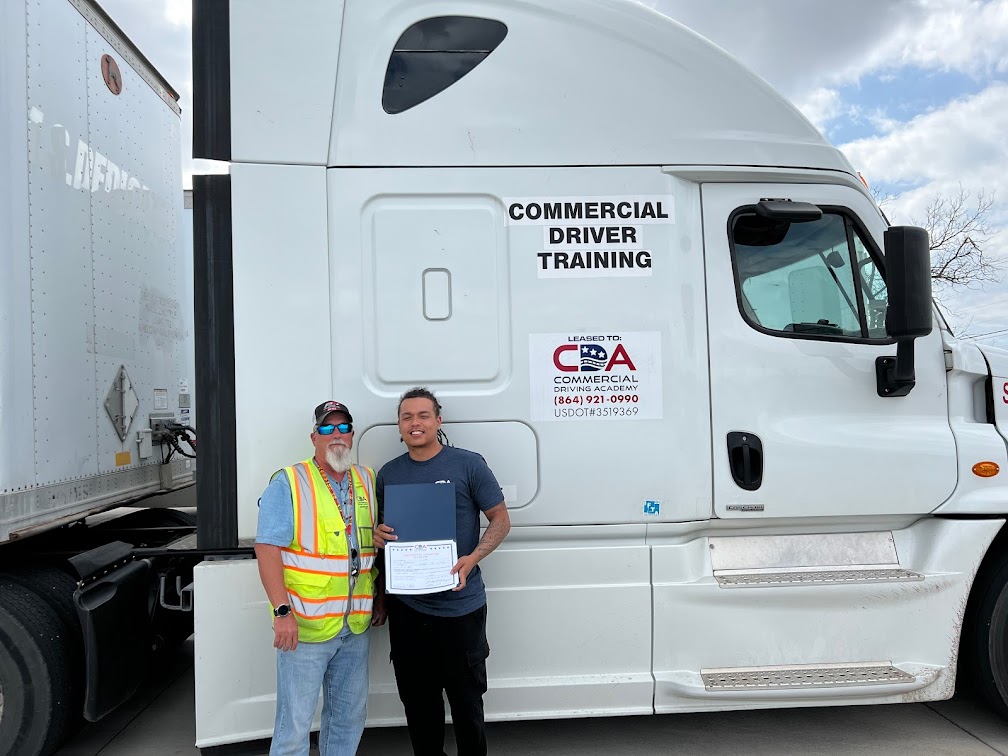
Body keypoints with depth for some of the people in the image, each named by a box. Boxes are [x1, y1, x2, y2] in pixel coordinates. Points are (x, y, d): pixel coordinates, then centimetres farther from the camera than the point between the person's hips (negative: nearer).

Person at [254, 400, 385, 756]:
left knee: (350, 715, 17)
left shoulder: (368, 482, 9)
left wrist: (379, 599, 14)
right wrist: (282, 611, -20)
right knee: (295, 721, 3)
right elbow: (268, 548, -13)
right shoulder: (288, 483, -8)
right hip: (305, 624, -5)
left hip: (356, 624, 5)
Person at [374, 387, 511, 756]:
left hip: (460, 605, -3)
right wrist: (378, 534, -6)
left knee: (466, 698, 8)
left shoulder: (468, 464, -4)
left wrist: (472, 558, -18)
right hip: (406, 607, 4)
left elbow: (500, 520, -2)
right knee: (417, 698, 15)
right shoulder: (388, 473, 8)